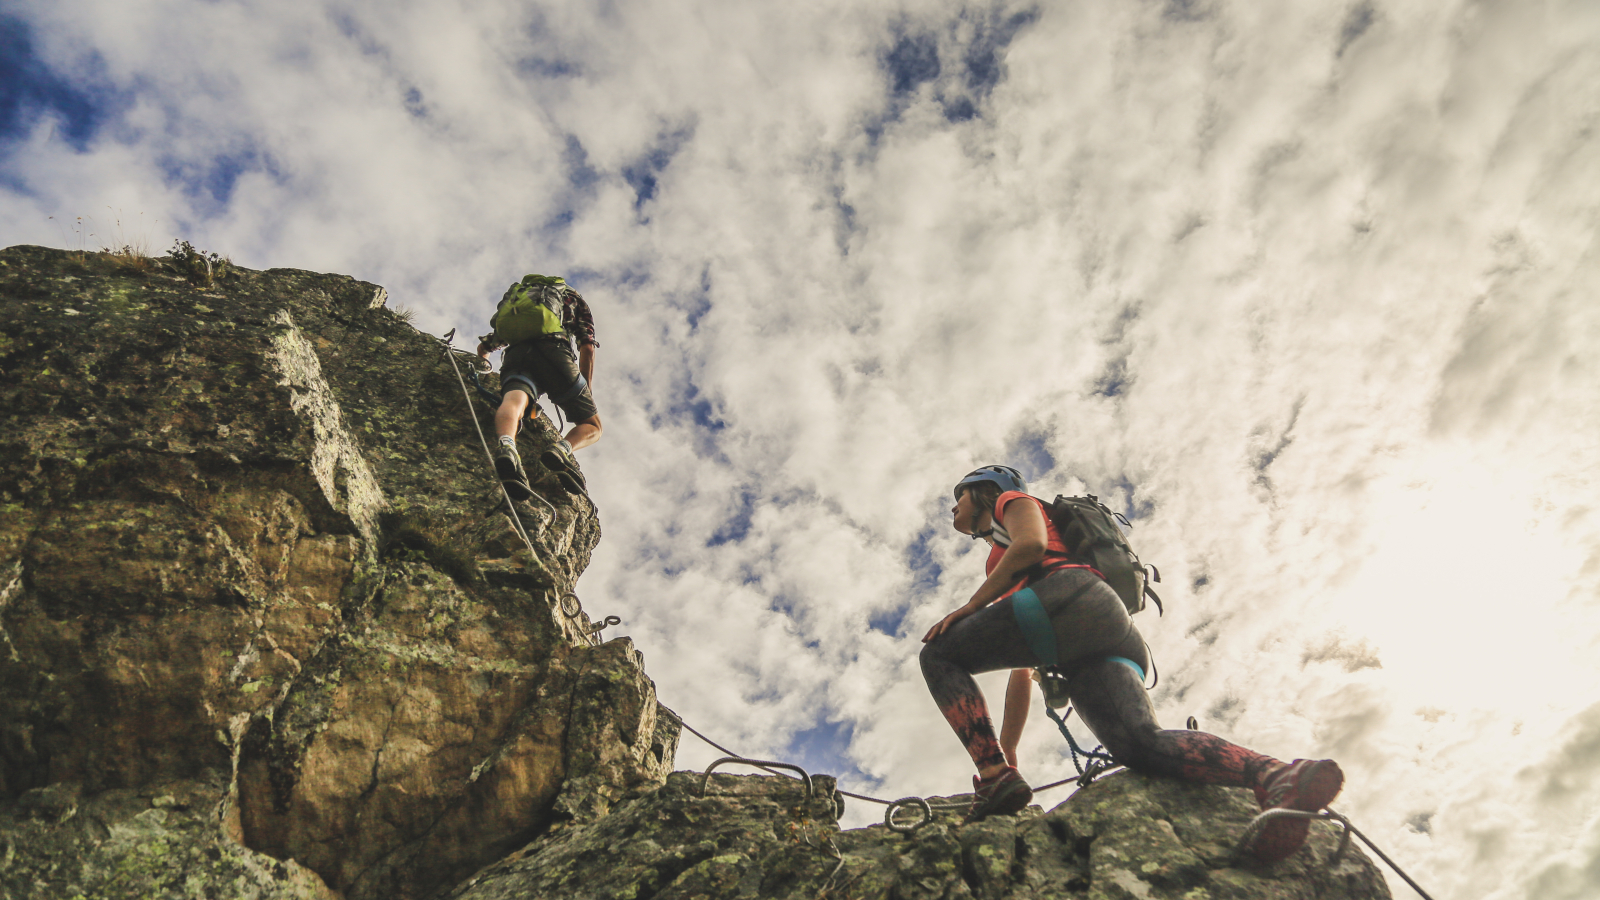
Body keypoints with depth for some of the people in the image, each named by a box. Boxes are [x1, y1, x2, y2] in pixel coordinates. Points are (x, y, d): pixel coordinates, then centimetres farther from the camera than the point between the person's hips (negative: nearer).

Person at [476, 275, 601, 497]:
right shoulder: (572, 298, 34)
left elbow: (483, 347, 43)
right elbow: (587, 347, 17)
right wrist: (586, 393, 21)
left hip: (516, 354, 3)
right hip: (555, 351, -2)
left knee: (514, 401, -28)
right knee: (592, 426, 6)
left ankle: (507, 445, -65)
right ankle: (562, 449, -29)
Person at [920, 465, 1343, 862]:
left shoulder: (1012, 500, 24)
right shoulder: (1001, 563, 44)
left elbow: (1031, 543, -3)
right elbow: (1021, 673, 39)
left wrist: (968, 608, -1)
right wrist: (1006, 755, 35)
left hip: (1073, 596, -7)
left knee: (939, 655, -4)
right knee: (1143, 746, -20)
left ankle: (997, 781, -24)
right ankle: (1277, 774, -42)